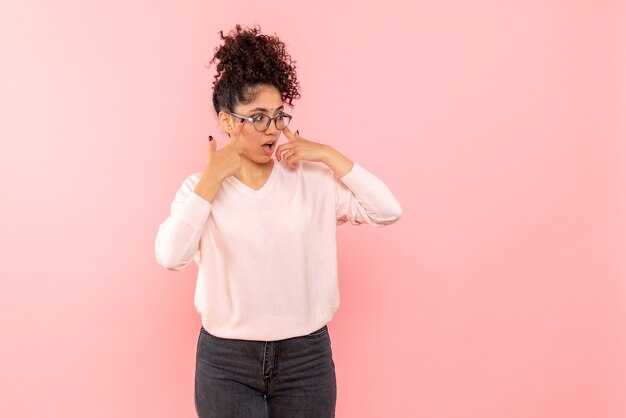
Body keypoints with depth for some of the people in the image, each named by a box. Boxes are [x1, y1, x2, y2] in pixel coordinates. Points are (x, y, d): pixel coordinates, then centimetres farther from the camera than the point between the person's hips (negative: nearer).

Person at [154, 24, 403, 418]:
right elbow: (170, 256, -19)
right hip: (226, 360, -1)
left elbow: (388, 211, -9)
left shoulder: (314, 180, -2)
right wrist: (212, 177, -16)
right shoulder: (200, 186, -3)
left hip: (307, 356, 1)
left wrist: (330, 156, -9)